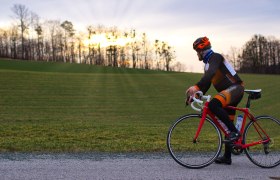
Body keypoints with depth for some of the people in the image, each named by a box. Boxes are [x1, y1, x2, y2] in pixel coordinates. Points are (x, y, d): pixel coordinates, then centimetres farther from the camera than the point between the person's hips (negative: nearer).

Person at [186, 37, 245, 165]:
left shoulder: (216, 57, -9)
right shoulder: (208, 63, 20)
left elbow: (210, 73, -29)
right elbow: (206, 84, 21)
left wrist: (196, 87, -40)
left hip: (235, 88, -10)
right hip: (229, 92, 10)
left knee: (213, 104, -33)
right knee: (227, 124, 9)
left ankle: (234, 132, -24)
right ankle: (227, 157, 14)